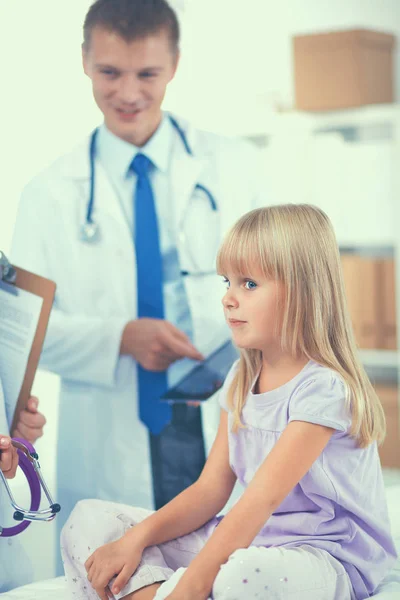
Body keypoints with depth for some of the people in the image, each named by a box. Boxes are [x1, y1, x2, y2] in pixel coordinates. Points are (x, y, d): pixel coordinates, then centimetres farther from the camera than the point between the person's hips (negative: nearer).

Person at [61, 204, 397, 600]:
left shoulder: (323, 388, -17)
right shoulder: (241, 379, 9)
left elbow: (262, 498, -25)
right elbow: (211, 489, 6)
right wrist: (137, 538, -9)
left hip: (326, 556, -8)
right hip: (246, 542, 8)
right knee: (89, 521, 2)